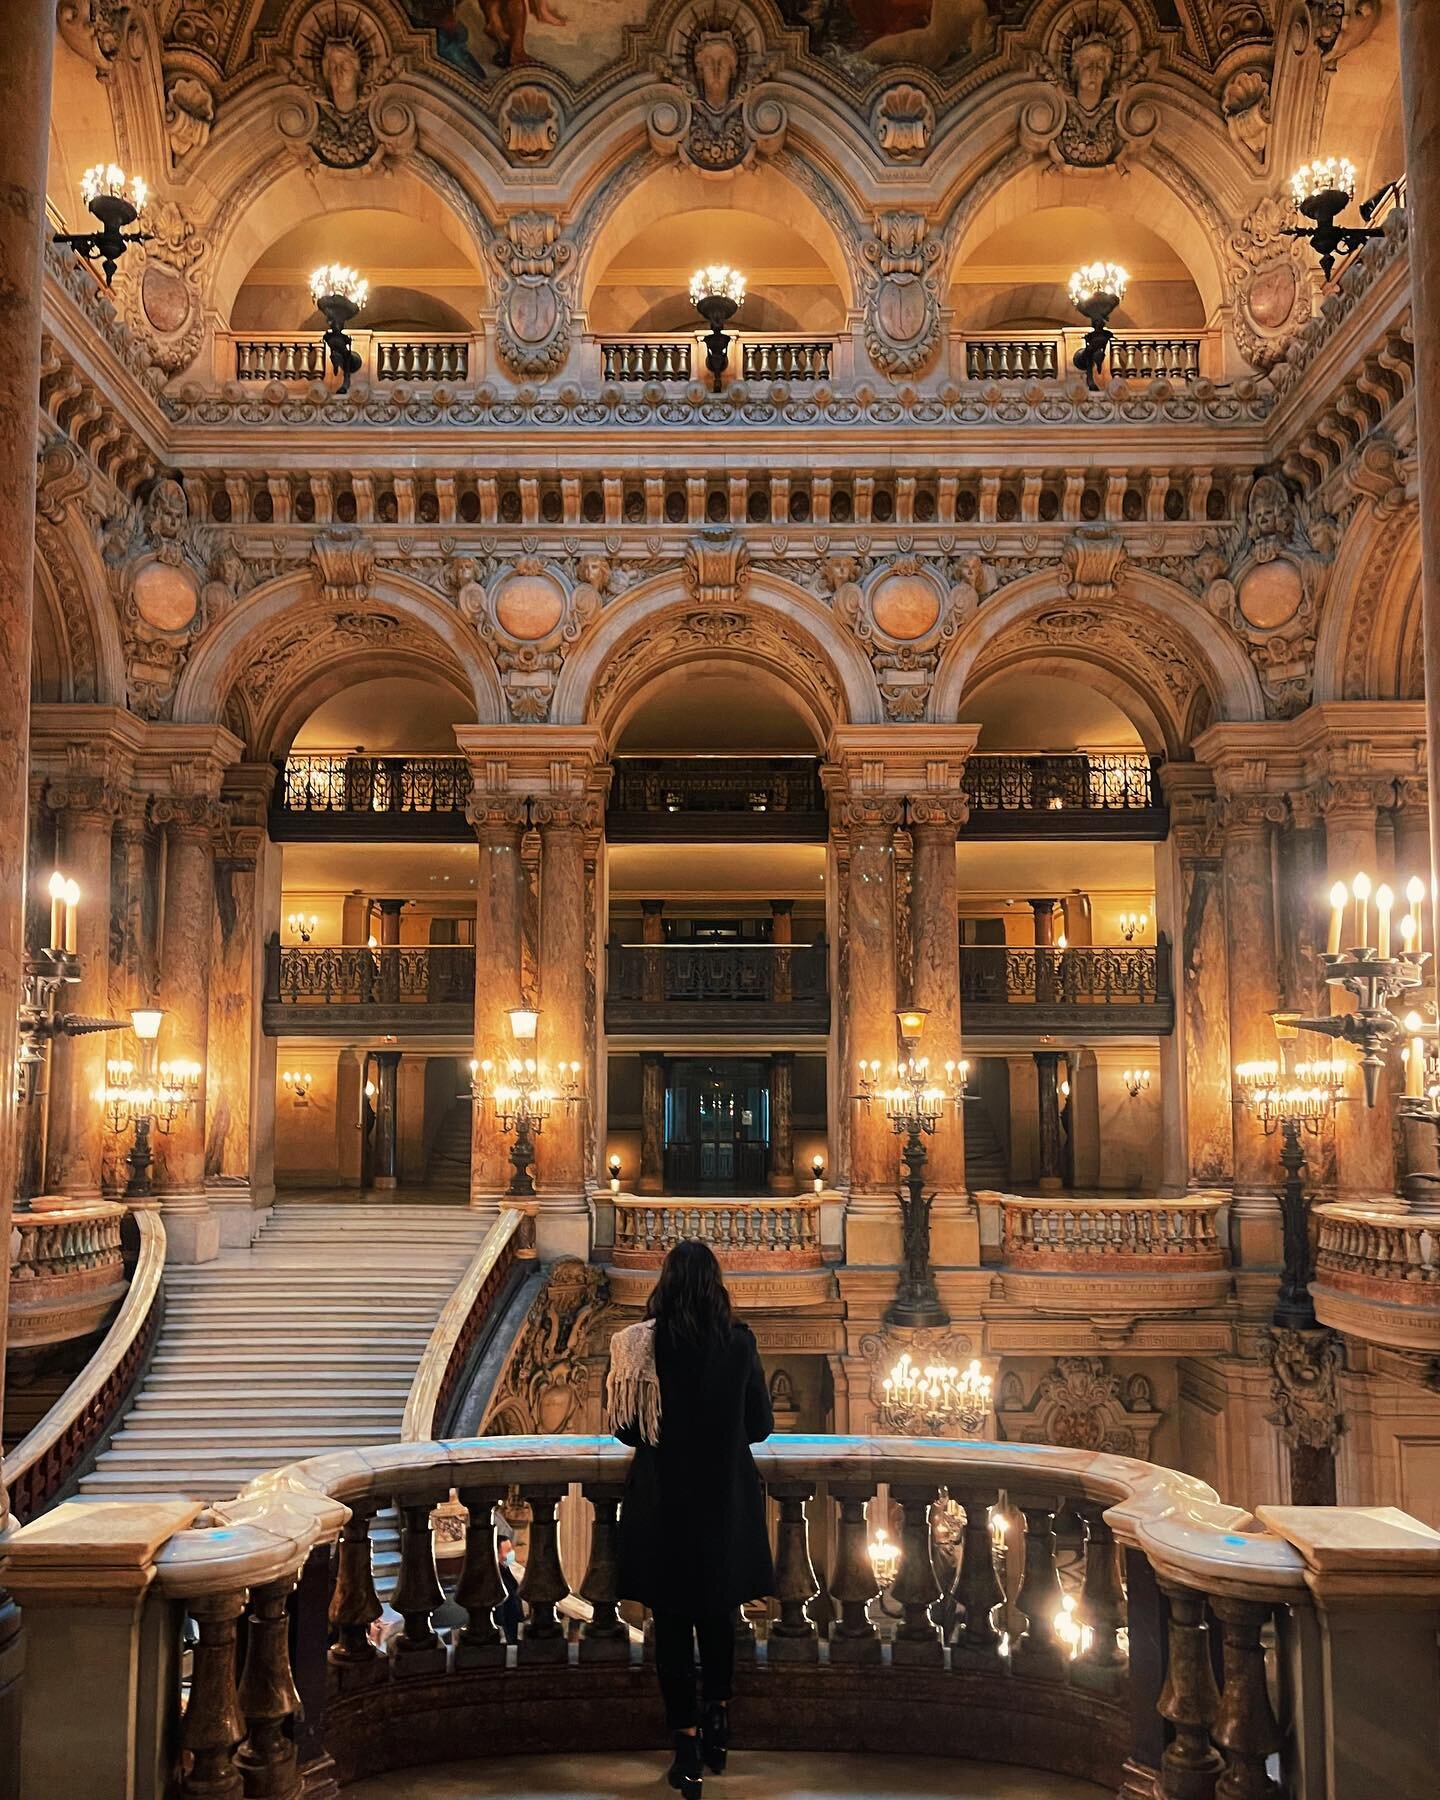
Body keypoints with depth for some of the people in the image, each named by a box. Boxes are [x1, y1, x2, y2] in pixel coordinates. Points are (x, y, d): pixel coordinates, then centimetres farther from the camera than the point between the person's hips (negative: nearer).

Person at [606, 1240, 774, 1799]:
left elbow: (623, 1425, -6)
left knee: (672, 1623, 9)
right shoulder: (739, 1342, -9)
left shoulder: (640, 1343, -12)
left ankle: (688, 1750, 11)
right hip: (726, 1501, 2)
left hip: (662, 1501, -1)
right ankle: (717, 1725, 31)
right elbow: (762, 1425, -1)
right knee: (717, 1614, 21)